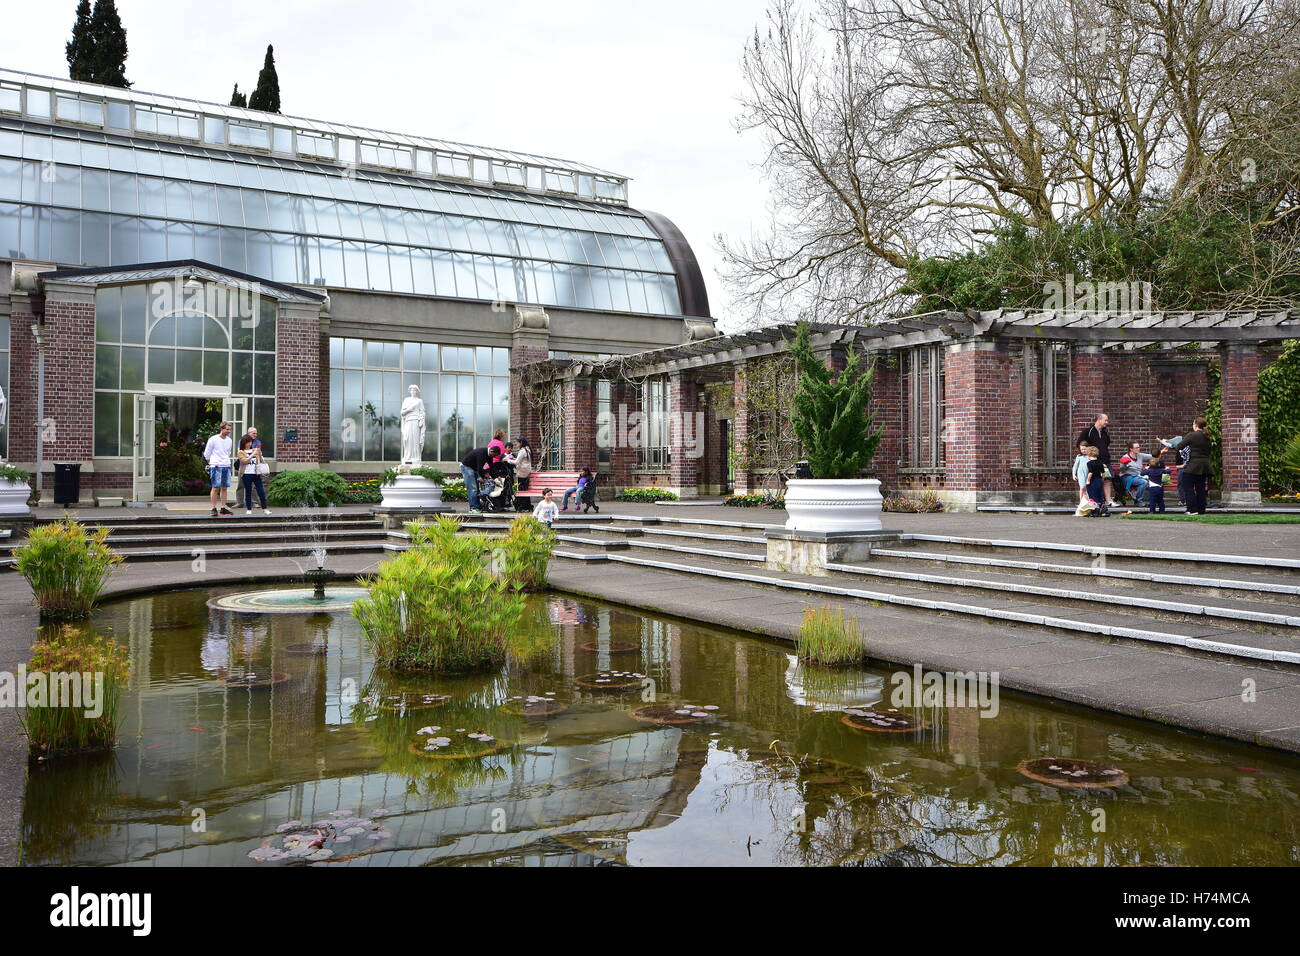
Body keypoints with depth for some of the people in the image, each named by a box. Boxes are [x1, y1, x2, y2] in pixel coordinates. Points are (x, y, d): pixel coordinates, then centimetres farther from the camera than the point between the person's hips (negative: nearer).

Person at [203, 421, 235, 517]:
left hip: (226, 466, 5)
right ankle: (214, 509, -2)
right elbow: (206, 454, 3)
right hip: (216, 467, -5)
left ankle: (223, 508, 9)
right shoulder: (213, 439, -5)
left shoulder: (230, 440, 11)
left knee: (224, 488, 5)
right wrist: (212, 462, 11)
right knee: (215, 488, -6)